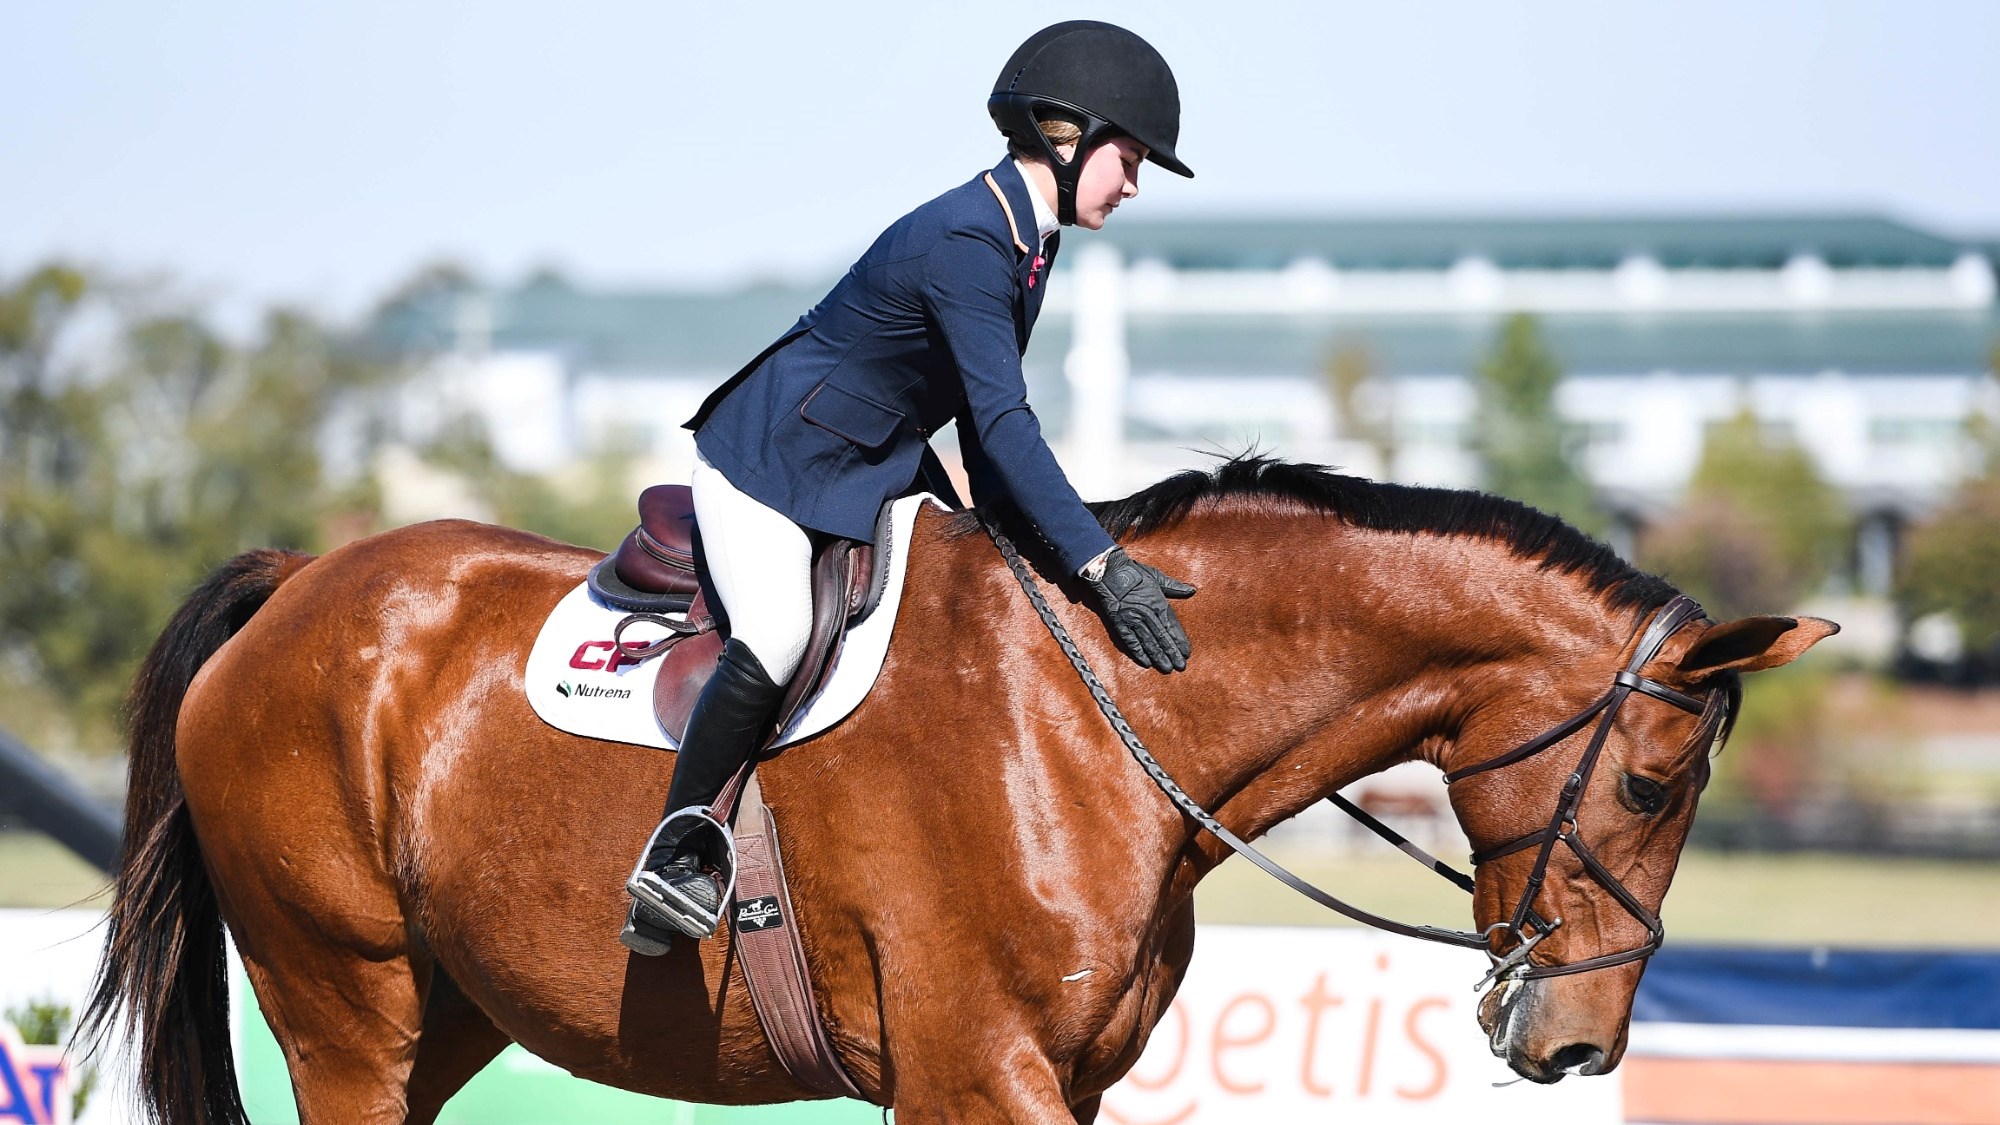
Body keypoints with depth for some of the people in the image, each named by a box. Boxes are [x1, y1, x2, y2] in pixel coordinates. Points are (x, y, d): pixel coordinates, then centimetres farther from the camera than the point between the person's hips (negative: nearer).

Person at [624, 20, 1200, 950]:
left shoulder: (1028, 240, 3)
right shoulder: (962, 244, -28)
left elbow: (984, 417, 13)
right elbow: (1003, 422, -35)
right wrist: (1101, 565, -39)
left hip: (880, 458, 11)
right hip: (769, 454, -11)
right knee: (779, 637, -30)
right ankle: (678, 849, -20)